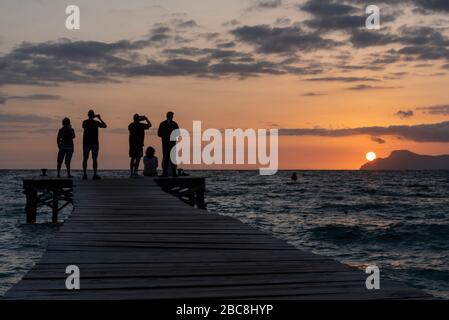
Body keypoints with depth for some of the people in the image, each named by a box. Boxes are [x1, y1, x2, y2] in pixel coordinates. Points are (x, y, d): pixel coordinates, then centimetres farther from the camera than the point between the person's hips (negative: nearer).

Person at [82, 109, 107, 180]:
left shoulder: (84, 122, 1)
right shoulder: (96, 123, -4)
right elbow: (105, 126, 3)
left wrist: (91, 118, 18)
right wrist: (100, 119, 9)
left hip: (86, 143, 2)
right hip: (95, 143, -2)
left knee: (85, 159, 5)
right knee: (94, 159, 0)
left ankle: (85, 174, 1)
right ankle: (95, 174, -4)